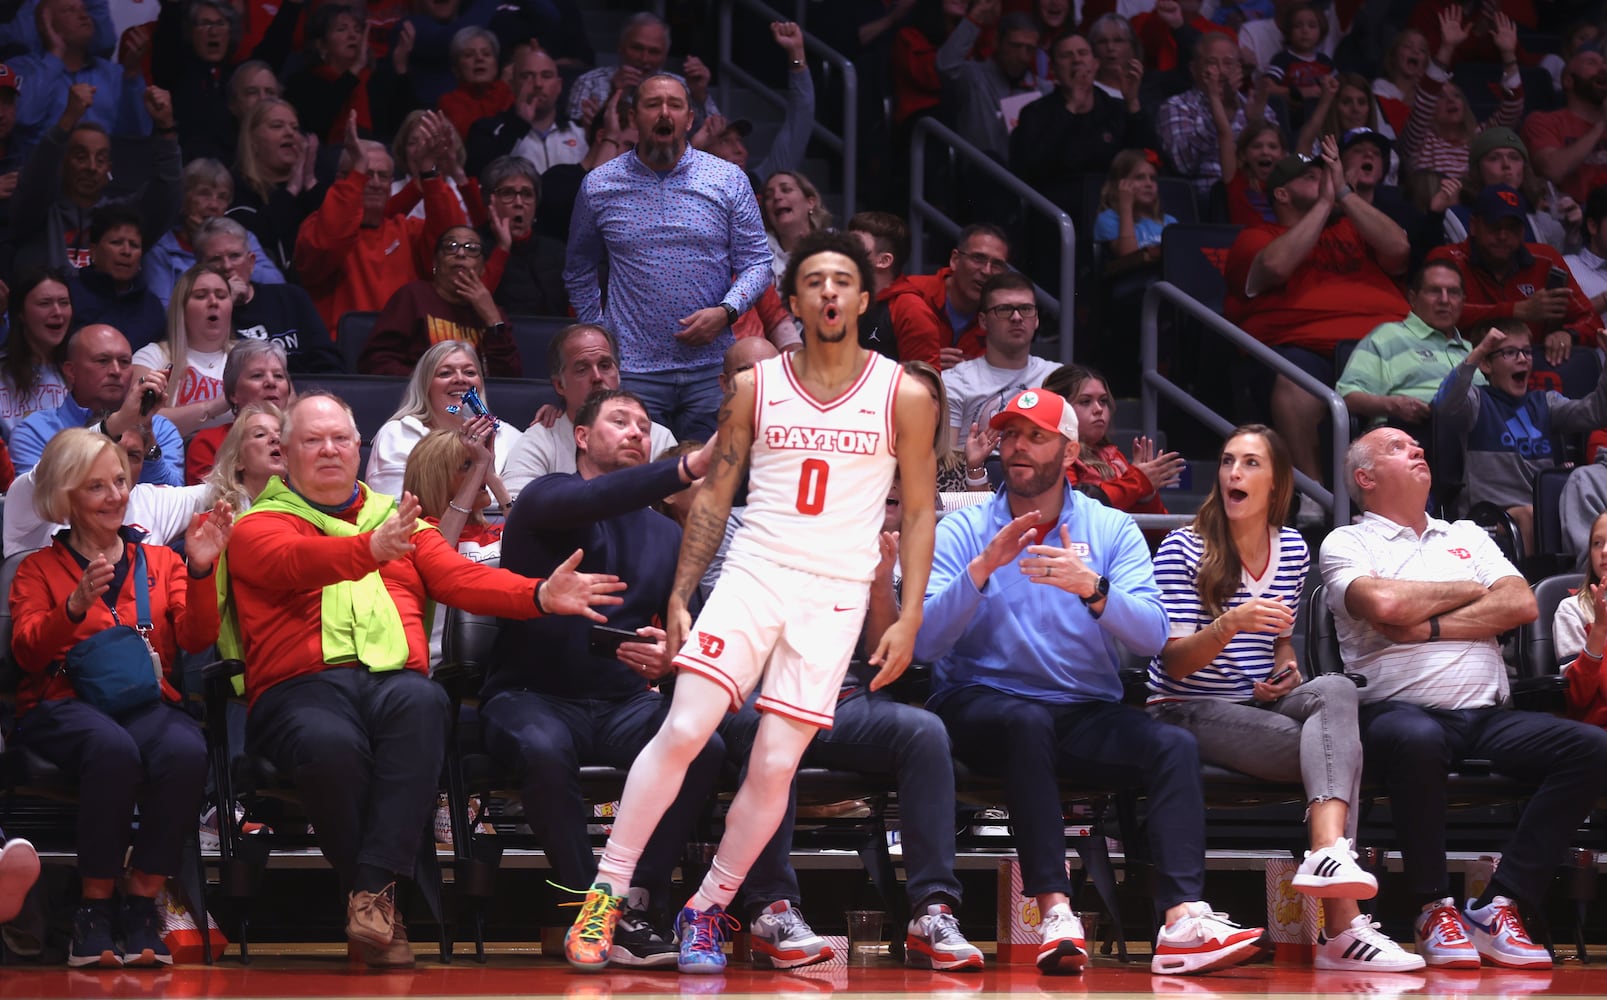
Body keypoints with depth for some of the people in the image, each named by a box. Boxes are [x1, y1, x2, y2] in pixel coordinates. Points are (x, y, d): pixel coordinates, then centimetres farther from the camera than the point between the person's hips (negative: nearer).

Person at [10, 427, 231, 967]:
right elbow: (27, 651, 1)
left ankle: (142, 902, -22)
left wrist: (199, 571, -8)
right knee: (113, 750, -39)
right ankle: (95, 907, -26)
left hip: (148, 701, 2)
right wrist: (75, 607, -17)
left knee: (186, 752, -35)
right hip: (64, 704, -2)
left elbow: (197, 639, 8)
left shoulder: (160, 562, 22)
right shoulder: (39, 569, 17)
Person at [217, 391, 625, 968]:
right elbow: (296, 561, -10)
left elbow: (462, 579, 15)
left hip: (394, 678, 3)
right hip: (301, 689, -3)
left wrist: (541, 596, -5)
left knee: (422, 702, -36)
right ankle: (383, 917, -23)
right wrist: (370, 548, -31)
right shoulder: (258, 528, 15)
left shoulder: (397, 521, 30)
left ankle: (373, 890, -39)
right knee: (332, 745, -39)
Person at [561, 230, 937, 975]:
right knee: (682, 731, -14)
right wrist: (679, 597, 4)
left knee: (774, 765, -5)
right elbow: (714, 495, 10)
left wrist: (909, 618, -1)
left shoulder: (903, 397, 2)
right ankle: (604, 896, -6)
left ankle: (707, 912, 12)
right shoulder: (754, 388, 5)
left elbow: (918, 510, 6)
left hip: (835, 597, 0)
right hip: (752, 575, 0)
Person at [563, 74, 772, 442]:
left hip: (710, 367, 0)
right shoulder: (598, 186, 6)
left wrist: (725, 312, -11)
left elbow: (756, 262, 6)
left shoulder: (729, 180, 5)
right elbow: (579, 271, 18)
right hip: (631, 370, 0)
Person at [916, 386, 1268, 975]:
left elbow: (1152, 636, -7)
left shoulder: (1112, 530, 9)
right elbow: (923, 644, -9)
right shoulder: (962, 531, 5)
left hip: (1085, 714, 2)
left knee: (1174, 746, -25)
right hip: (982, 705, -2)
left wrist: (1094, 590, -25)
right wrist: (982, 568, -21)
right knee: (1029, 721, -37)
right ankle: (1055, 913, -43)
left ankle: (1182, 921, -39)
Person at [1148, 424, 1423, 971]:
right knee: (1338, 747, -29)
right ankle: (1343, 925, -40)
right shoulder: (1183, 550, -3)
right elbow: (1175, 662, -10)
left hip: (1259, 705, 5)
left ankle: (1330, 854, -50)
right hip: (1186, 713, -5)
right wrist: (1230, 625, -29)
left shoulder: (1293, 550, 13)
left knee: (1336, 689, -32)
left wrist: (1286, 668, 2)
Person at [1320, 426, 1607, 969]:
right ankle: (1436, 909, -25)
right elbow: (1383, 604, -10)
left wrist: (1430, 627, -3)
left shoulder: (1466, 536, 27)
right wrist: (1470, 591, 6)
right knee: (1417, 741, -42)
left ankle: (1500, 905, -22)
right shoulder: (1347, 544, 12)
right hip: (1398, 709, -5)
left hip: (1487, 717, 5)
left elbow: (1521, 604, 9)